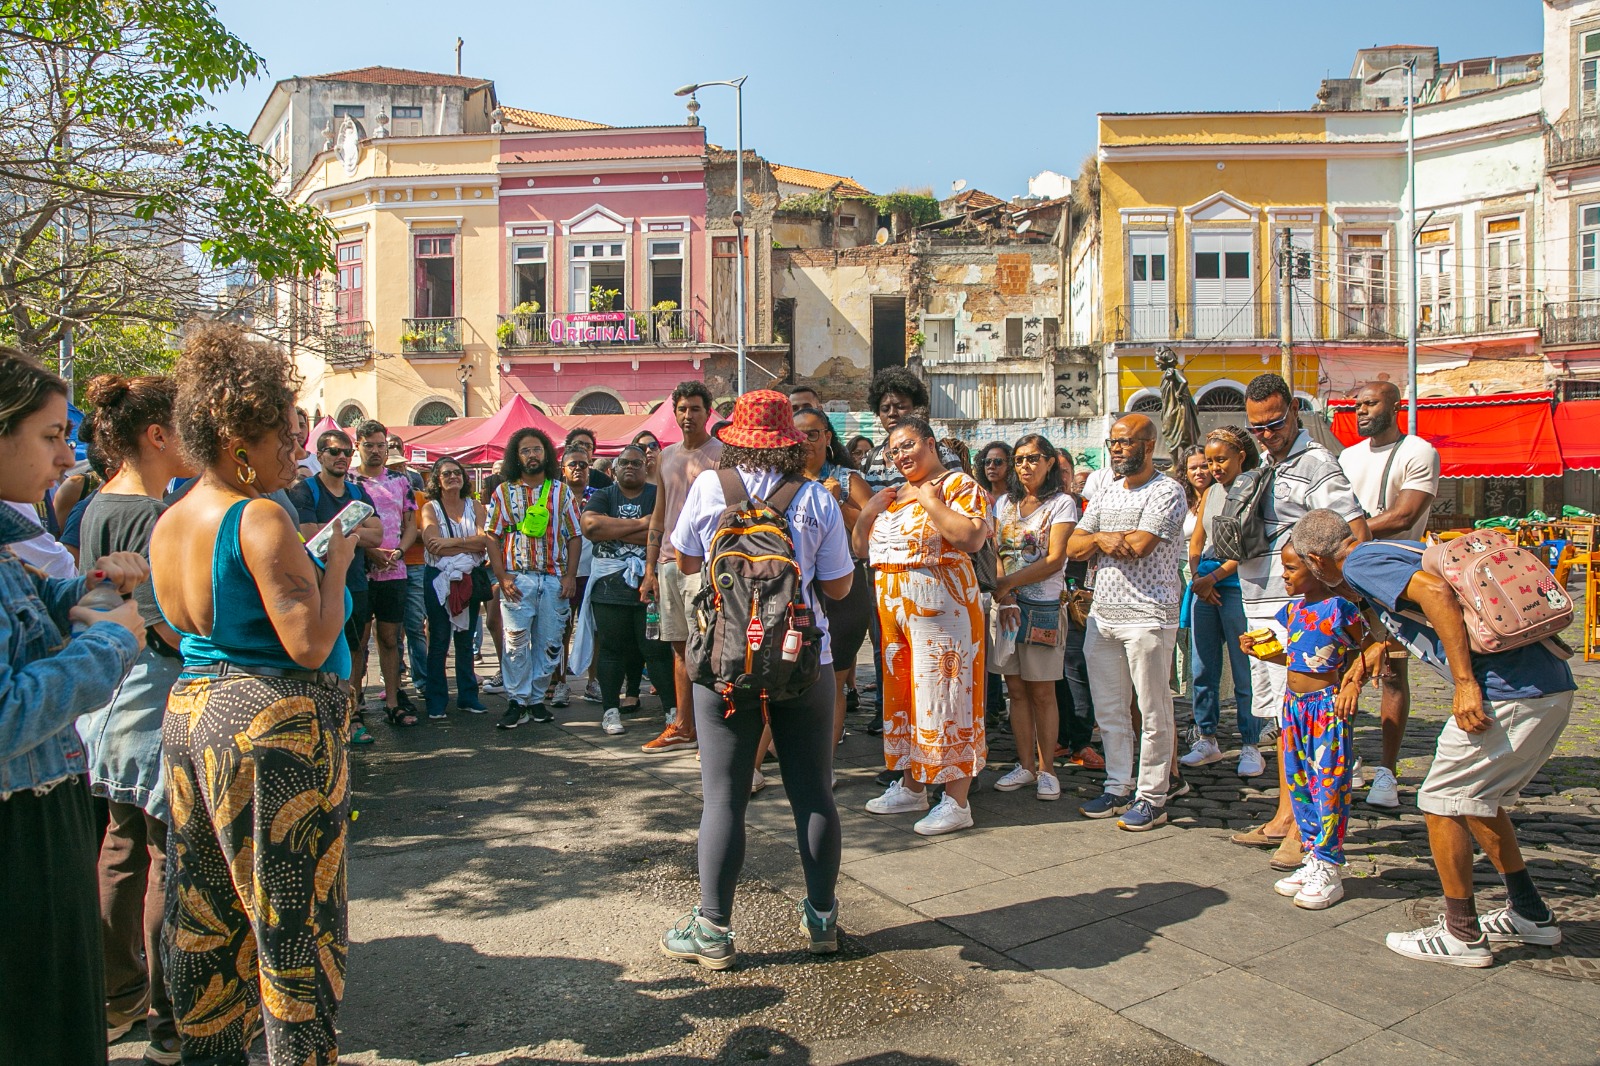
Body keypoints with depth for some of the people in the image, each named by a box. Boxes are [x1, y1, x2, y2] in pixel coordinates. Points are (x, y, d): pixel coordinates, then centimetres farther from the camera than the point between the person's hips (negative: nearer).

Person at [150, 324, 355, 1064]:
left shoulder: (168, 524, 9)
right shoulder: (259, 518, -17)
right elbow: (309, 644, -23)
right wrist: (336, 562, -9)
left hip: (188, 714, 9)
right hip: (273, 725, -9)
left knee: (207, 911, 19)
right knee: (294, 920, 4)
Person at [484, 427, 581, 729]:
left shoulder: (562, 491, 9)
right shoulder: (504, 492, 6)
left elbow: (574, 536, 8)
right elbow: (493, 536, 3)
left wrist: (570, 576, -2)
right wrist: (502, 577, -7)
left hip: (554, 579, 1)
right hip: (517, 578, -1)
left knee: (549, 642, 4)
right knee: (516, 641, -3)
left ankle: (537, 699, 16)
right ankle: (517, 702, 5)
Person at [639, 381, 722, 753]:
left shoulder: (722, 454, -3)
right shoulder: (667, 455, 17)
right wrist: (650, 569, 15)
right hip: (669, 562, 7)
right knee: (679, 646, 10)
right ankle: (682, 728, 17)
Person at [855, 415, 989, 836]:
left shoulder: (960, 485, -6)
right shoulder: (893, 494, 17)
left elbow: (972, 538, -23)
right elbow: (861, 547, 18)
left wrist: (929, 500, -18)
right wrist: (868, 512, 1)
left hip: (940, 605, -8)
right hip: (893, 607, 8)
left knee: (943, 696, -6)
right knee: (901, 693, 13)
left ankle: (956, 801, 1)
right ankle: (912, 787, 27)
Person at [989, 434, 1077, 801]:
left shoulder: (1062, 504, -2)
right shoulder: (1004, 503, 13)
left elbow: (1055, 559, -11)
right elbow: (995, 553, 5)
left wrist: (1007, 583, -14)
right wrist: (1002, 598, -10)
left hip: (1044, 606, -4)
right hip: (1006, 604, 4)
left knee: (1042, 692, 0)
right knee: (1016, 689, 7)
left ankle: (1046, 769, 10)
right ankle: (1025, 765, 16)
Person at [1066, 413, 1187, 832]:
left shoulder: (1167, 491, -5)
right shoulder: (1104, 494, 16)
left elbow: (1139, 546, -18)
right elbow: (1073, 548, 10)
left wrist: (1102, 540, -2)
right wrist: (1101, 538, -9)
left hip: (1146, 616, -7)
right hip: (1102, 615, 7)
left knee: (1153, 712, 1)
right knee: (1109, 711, 12)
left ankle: (1152, 798, 10)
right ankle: (1117, 788, 24)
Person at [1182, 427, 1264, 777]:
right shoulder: (1210, 493, 16)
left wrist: (1213, 577, -13)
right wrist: (1197, 578, -1)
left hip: (1236, 586, -6)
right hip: (1204, 585, 6)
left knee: (1244, 672, -2)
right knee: (1203, 670, 9)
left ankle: (1251, 746, 7)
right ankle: (1207, 740, 18)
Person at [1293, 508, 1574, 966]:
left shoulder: (1360, 565, -7)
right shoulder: (1396, 550, 20)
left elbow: (1436, 592, -23)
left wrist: (1465, 683, -22)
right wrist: (1381, 646, 47)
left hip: (1509, 691, -9)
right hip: (1554, 684, 9)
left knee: (1442, 801, 5)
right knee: (1476, 799, 23)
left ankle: (1462, 934, 15)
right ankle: (1529, 915, 32)